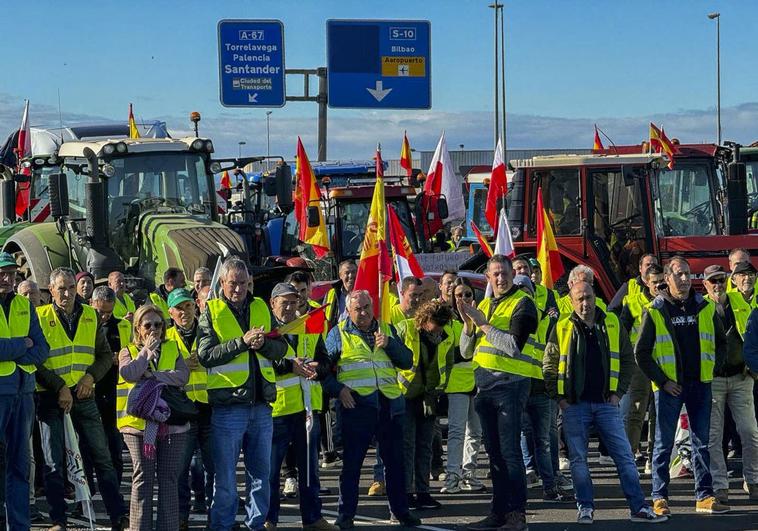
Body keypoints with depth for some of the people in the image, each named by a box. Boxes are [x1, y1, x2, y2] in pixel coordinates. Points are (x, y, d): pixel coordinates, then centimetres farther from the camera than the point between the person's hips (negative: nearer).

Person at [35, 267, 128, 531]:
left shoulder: (91, 316, 7)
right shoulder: (40, 317, -5)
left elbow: (105, 354, 12)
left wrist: (91, 376, -7)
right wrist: (60, 387, -16)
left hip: (83, 395, 3)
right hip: (50, 397, -3)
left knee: (102, 457, 4)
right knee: (53, 462, 0)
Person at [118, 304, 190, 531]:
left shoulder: (172, 348, 15)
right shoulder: (128, 352, 11)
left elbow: (183, 375, -3)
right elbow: (128, 373, -12)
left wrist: (153, 375, -11)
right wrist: (147, 350, -5)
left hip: (171, 423, 2)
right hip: (139, 423, -2)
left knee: (169, 478, 3)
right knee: (143, 478, -2)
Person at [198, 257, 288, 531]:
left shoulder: (261, 308, 12)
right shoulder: (211, 311, 0)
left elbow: (281, 348, 9)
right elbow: (205, 355, -12)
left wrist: (263, 343, -12)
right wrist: (242, 342, -19)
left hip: (261, 404, 4)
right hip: (227, 405, -4)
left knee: (261, 472, 11)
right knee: (225, 475, 2)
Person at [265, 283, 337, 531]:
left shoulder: (310, 329, 14)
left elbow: (325, 362, 13)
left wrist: (316, 368, -9)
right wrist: (290, 366, -24)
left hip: (307, 407, 5)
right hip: (277, 408, -5)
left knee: (309, 466, 13)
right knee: (271, 467, 1)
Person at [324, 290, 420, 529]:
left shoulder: (387, 330, 16)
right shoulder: (338, 334, 7)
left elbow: (407, 361, 9)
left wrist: (389, 344, -7)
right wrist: (337, 389, -10)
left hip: (389, 404, 3)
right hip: (356, 404, -3)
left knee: (395, 461, 8)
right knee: (352, 462, -1)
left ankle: (400, 510, 18)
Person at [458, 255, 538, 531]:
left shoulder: (522, 303, -6)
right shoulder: (484, 305, 16)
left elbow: (514, 345, -19)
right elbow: (466, 351, 15)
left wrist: (482, 323, -15)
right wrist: (468, 322, -2)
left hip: (510, 382, -7)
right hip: (485, 384, 7)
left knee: (510, 450, -9)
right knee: (494, 451, 10)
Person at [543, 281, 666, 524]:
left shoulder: (612, 324, 6)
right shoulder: (562, 328, 2)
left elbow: (627, 359, 12)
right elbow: (549, 365, 5)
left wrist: (618, 392, 3)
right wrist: (559, 397, -2)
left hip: (606, 403, 1)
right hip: (574, 405, -1)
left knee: (624, 456, -1)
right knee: (578, 458, 2)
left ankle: (639, 508, 2)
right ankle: (585, 508, 10)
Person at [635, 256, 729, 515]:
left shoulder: (706, 308, 7)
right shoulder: (655, 311, -2)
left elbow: (720, 343, 17)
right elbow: (641, 352, -1)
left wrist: (712, 367, 3)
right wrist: (662, 381, -7)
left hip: (700, 384, 3)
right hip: (669, 386, -3)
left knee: (701, 442, 6)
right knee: (664, 443, 1)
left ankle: (705, 496, 10)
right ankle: (659, 498, 6)